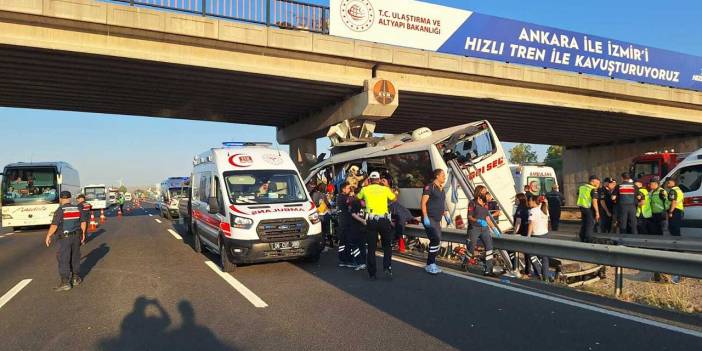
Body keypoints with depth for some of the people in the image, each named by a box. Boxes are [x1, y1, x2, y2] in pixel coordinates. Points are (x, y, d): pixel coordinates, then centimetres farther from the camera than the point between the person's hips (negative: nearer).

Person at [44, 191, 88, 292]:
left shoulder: (60, 210, -13)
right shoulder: (77, 209, 4)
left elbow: (54, 225, -19)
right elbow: (83, 222, 6)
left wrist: (48, 236, -9)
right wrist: (83, 234, 15)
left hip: (63, 238, -6)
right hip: (76, 237, 6)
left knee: (63, 260, -3)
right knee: (75, 258, 17)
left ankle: (65, 283, -5)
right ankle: (76, 278, 25)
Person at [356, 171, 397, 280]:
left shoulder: (365, 189, 5)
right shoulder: (385, 189, 4)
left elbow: (358, 197, 24)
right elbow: (394, 198, 21)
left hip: (371, 220, 1)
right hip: (384, 219, 0)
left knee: (371, 247, 7)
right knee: (387, 245, 16)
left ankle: (372, 274, 9)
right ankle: (387, 267, 0)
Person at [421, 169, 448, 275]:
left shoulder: (441, 189, 17)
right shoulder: (429, 187, -8)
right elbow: (423, 203, -14)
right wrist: (425, 217, -21)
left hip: (437, 220, 9)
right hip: (429, 218, -9)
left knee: (437, 242, 9)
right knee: (436, 240, -17)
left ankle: (430, 265, 19)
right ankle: (431, 265, -8)